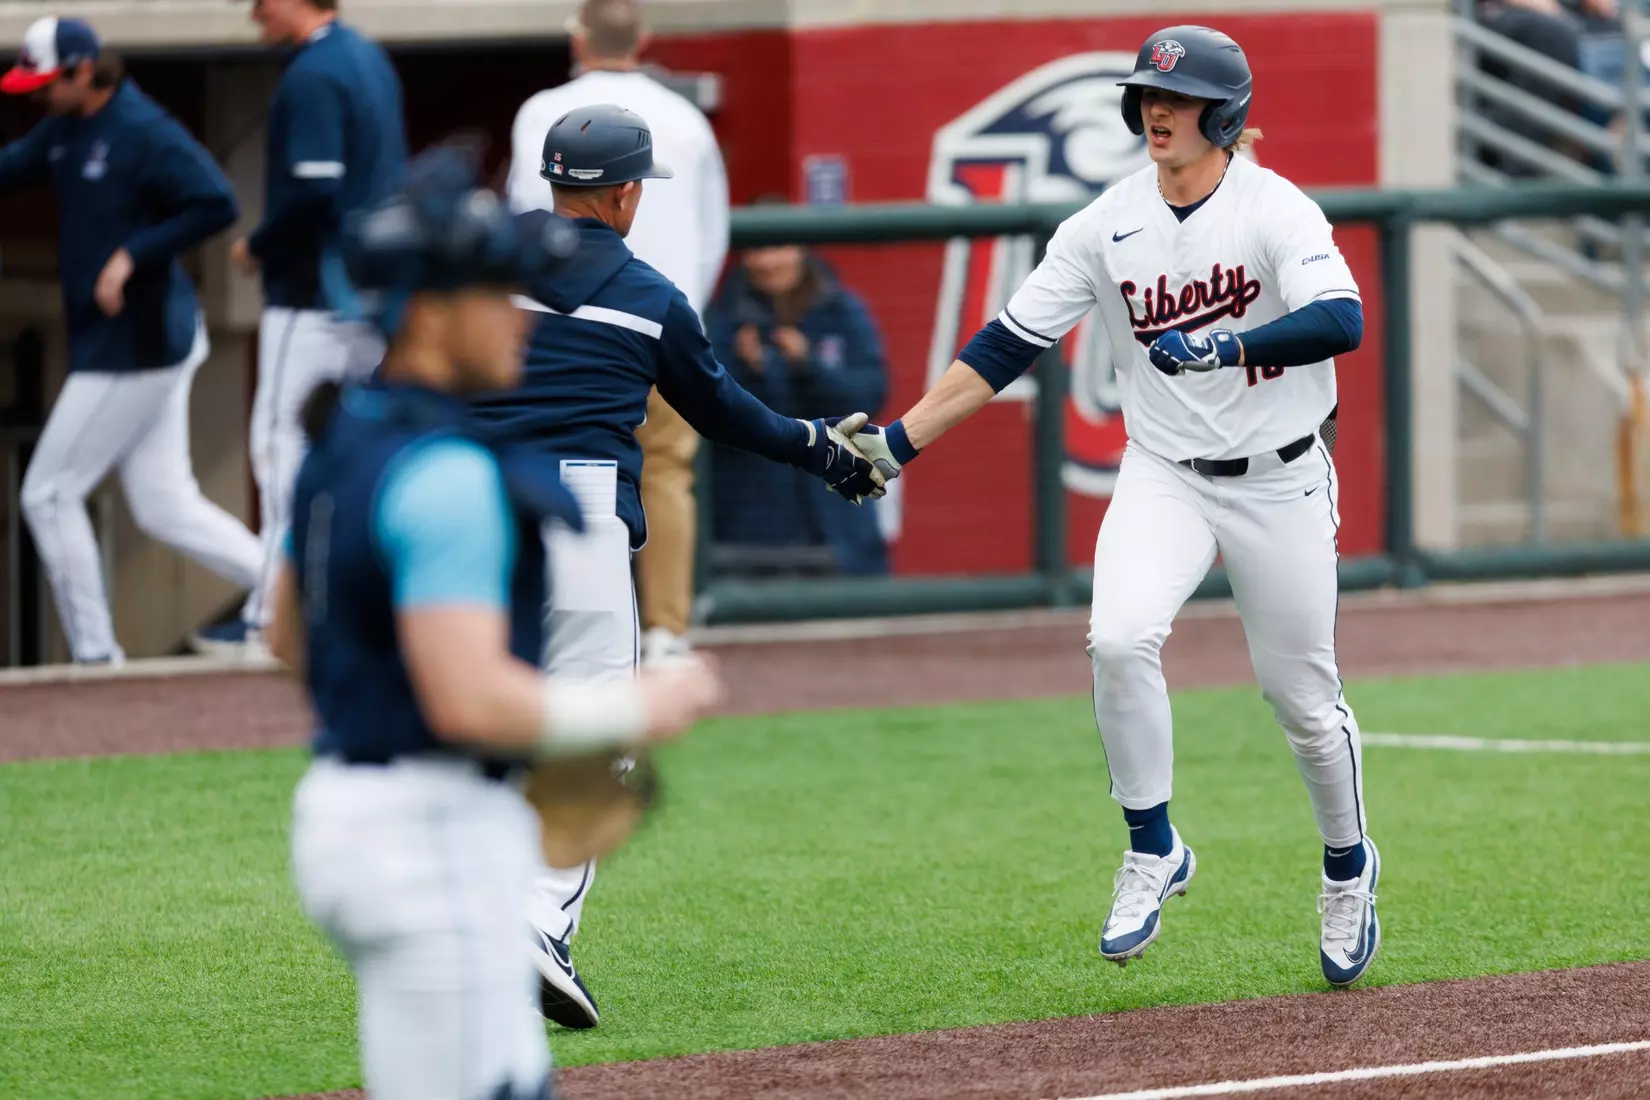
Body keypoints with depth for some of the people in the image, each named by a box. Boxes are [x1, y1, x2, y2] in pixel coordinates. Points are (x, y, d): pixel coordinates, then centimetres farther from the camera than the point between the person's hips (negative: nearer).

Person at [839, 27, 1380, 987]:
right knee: (1120, 640, -23)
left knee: (1304, 695, 5)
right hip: (1165, 475, 2)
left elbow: (1342, 322, -30)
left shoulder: (1277, 212, -14)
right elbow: (1007, 346, 0)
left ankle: (1349, 868, 32)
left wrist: (1222, 347, -42)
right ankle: (1153, 853, -4)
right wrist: (900, 440, -7)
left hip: (1279, 480, -2)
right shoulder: (1108, 225, -2)